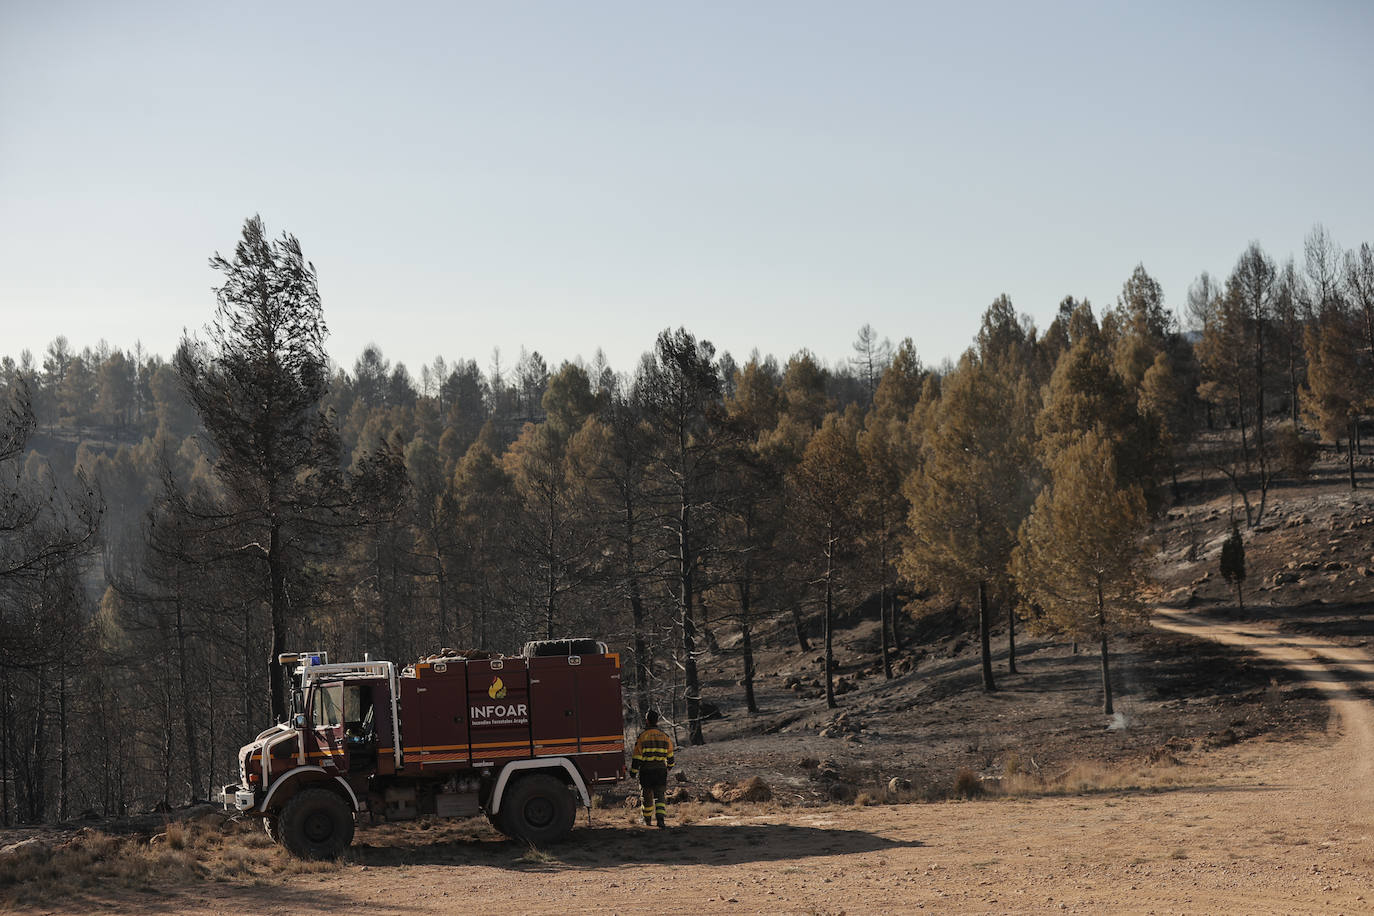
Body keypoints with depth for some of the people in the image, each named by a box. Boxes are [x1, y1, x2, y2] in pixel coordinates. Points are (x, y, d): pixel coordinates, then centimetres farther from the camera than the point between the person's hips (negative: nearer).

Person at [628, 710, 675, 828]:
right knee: (660, 795, 0)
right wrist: (669, 765, 37)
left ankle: (647, 820, 26)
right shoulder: (664, 736, 6)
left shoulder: (642, 736, -5)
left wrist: (633, 771, 0)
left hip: (646, 770, -2)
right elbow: (670, 755, 19)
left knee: (646, 796, 13)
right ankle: (660, 817, -21)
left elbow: (637, 756, -7)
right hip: (661, 770, 2)